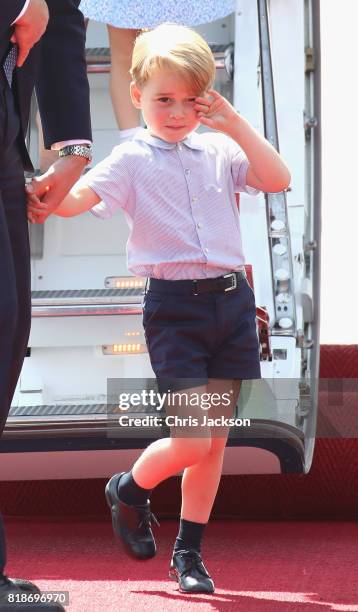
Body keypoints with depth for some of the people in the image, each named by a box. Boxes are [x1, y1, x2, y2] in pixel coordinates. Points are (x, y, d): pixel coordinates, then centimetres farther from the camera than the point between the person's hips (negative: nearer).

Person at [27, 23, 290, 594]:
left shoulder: (220, 151, 9)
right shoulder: (133, 159, -3)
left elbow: (278, 179, -2)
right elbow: (81, 195, -18)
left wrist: (236, 124, -7)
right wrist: (47, 201, -39)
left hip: (230, 298, 4)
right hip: (174, 305, -4)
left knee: (214, 440, 8)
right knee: (190, 439, -11)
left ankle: (190, 553, 21)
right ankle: (129, 490, 20)